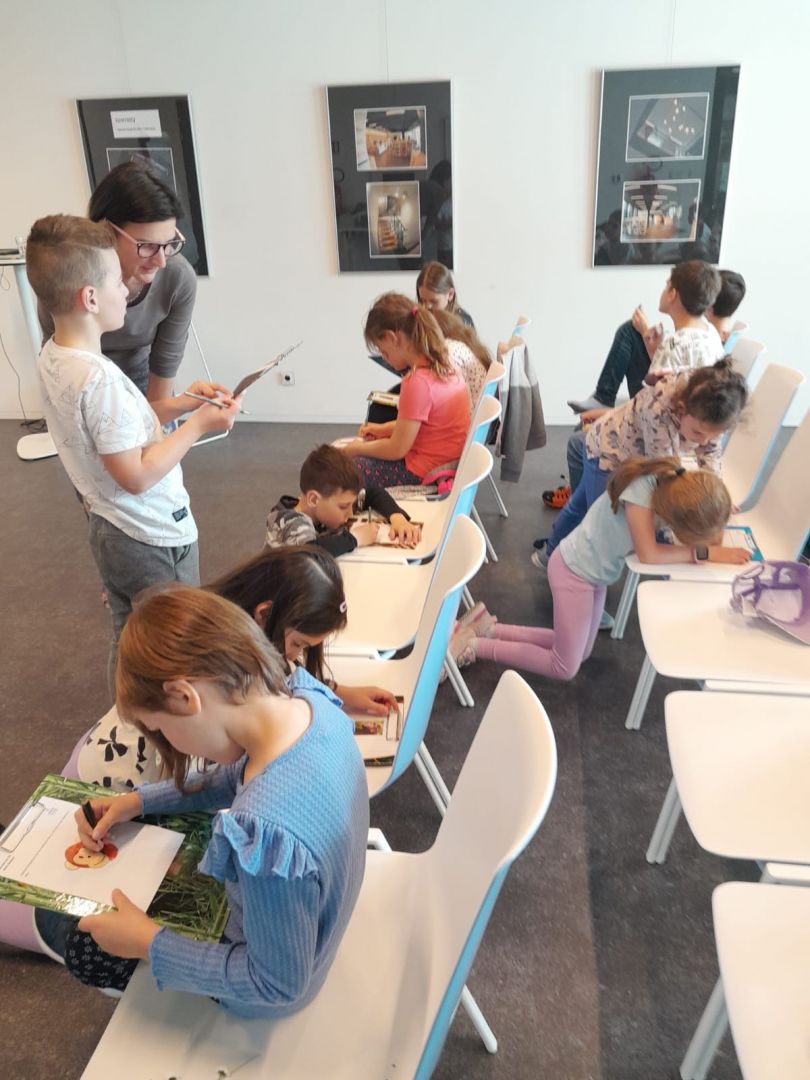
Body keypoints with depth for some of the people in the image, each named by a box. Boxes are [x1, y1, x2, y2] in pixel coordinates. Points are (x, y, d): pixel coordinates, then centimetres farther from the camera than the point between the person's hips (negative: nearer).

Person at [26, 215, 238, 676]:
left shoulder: (52, 358, 0)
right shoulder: (100, 378, -28)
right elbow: (136, 475, -26)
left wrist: (180, 403, 1)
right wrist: (198, 425, -19)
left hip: (110, 529, 9)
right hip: (156, 538, -9)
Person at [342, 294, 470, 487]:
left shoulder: (417, 382, -26)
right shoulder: (442, 362, 1)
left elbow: (397, 449, -20)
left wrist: (358, 449, -5)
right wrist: (384, 429, 13)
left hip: (424, 474, -10)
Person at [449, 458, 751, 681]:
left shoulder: (675, 483, -12)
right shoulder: (642, 487, -32)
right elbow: (649, 554, -28)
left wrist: (717, 520, -16)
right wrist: (706, 553, -23)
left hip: (595, 573, 8)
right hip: (574, 571, -8)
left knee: (578, 653, 17)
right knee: (565, 668, -2)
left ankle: (489, 629, 19)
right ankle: (474, 645, 5)